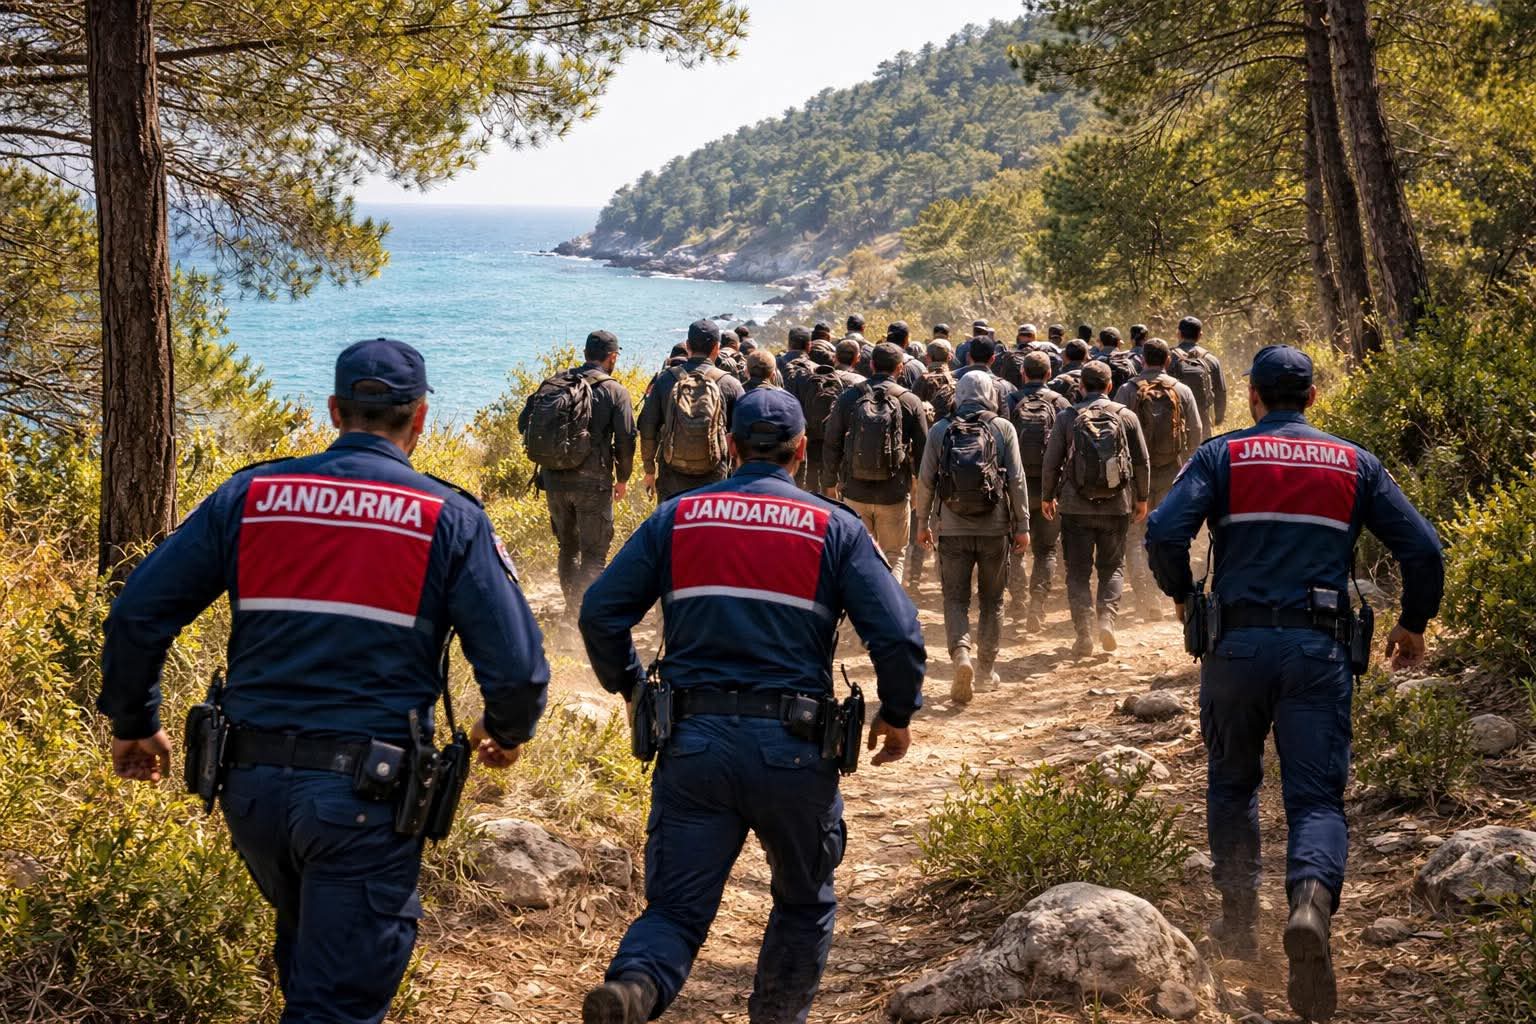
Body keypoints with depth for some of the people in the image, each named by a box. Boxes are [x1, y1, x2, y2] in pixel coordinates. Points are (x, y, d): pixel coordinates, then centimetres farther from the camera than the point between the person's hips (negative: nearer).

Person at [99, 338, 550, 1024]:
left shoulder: (250, 495, 4)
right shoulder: (449, 518, -3)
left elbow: (136, 615, 3)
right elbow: (516, 666, -6)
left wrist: (134, 724, 18)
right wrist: (506, 732, 16)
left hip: (250, 785, 4)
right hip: (364, 793, -4)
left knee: (308, 947, 29)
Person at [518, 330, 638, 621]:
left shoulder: (554, 383, 6)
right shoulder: (614, 391, -6)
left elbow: (523, 422, 6)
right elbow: (626, 439, -8)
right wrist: (623, 478, 6)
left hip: (553, 479, 5)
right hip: (592, 482, -4)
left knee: (567, 548, 20)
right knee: (594, 553, 1)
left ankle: (572, 610, 28)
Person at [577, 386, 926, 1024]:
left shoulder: (677, 517, 6)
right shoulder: (835, 528, 1)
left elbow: (600, 613, 3)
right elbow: (899, 636, -6)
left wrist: (629, 686, 20)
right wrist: (897, 715, 11)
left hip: (694, 741, 1)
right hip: (794, 749, -1)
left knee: (676, 906, 4)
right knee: (804, 903, 22)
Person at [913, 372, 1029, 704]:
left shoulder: (940, 430, 1)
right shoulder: (1003, 428, -2)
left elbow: (926, 480, 1)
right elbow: (1016, 480, -4)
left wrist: (923, 522, 12)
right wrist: (1022, 526, 2)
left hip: (953, 530, 0)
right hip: (995, 528, 0)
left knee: (955, 599, 5)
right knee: (991, 600, 13)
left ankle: (961, 653, -20)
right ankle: (986, 668, 20)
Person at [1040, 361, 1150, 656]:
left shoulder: (1067, 417, -3)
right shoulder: (1126, 416, 1)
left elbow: (1051, 462, 0)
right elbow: (1142, 462, 5)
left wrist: (1047, 497, 14)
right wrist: (1141, 498, 17)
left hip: (1075, 507, -1)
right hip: (1117, 506, 1)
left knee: (1078, 572, 6)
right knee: (1113, 567, 16)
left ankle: (1084, 634, 1)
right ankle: (1107, 618, -3)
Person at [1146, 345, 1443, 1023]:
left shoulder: (1222, 455, 2)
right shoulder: (1355, 463, 8)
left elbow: (1164, 533, -12)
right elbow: (1424, 551, 4)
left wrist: (1183, 596, 7)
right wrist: (1412, 625, 20)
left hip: (1238, 643, 0)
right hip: (1320, 650, 0)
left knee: (1232, 783, 21)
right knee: (1317, 796, 0)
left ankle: (1238, 919, 20)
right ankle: (1311, 902, -28)